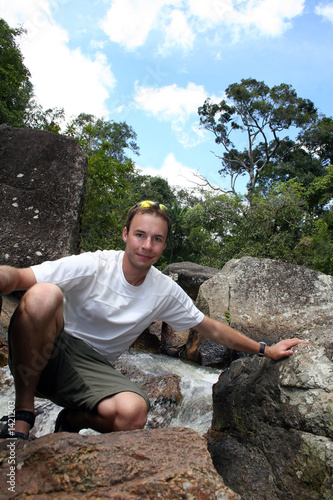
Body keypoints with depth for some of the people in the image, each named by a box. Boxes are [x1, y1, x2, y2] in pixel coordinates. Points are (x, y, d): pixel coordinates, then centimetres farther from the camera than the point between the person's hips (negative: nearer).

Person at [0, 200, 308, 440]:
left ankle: (72, 419, 3)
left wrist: (265, 350, 12)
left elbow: (212, 329, 8)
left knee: (133, 413, -32)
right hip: (47, 353, -2)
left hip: (94, 367, 2)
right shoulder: (92, 266, -15)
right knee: (43, 295, -33)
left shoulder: (165, 291, -2)